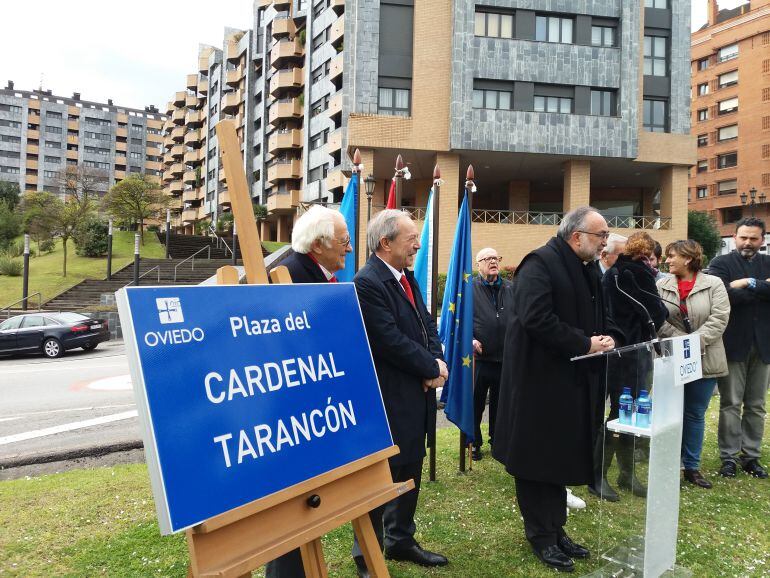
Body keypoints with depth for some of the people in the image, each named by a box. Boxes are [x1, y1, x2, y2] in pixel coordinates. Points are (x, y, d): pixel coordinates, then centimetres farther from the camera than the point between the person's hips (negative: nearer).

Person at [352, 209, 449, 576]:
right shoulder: (367, 284, -20)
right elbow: (392, 342, -24)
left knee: (410, 473, 20)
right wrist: (432, 370, -12)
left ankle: (400, 541, 38)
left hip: (415, 395, 9)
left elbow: (427, 325, 12)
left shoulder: (406, 277, 11)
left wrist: (438, 360, -6)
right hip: (388, 401, -9)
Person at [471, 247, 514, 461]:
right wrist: (469, 339, -15)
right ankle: (475, 442, 23)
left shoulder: (511, 289, 8)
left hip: (507, 358, 3)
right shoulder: (470, 289, -2)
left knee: (500, 403, 15)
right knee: (476, 403, 8)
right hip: (478, 357, -3)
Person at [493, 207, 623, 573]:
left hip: (574, 383, 9)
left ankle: (555, 530, 32)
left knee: (562, 458, 17)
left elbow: (601, 317, 21)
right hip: (540, 381, -9)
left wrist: (608, 338, -2)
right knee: (538, 459, 4)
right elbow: (536, 318, -27)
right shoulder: (539, 264, -16)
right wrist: (585, 344, -21)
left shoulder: (589, 270, 14)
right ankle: (541, 537, 19)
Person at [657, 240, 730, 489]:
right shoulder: (661, 286, 2)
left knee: (695, 414, 11)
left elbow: (718, 319, -10)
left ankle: (692, 467, 23)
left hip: (704, 361, 0)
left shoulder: (714, 284, -2)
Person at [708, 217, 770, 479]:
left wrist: (749, 284, -15)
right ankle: (729, 457, 10)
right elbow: (723, 295, -18)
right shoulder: (722, 263, 0)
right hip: (733, 343, -4)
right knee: (731, 403, 2)